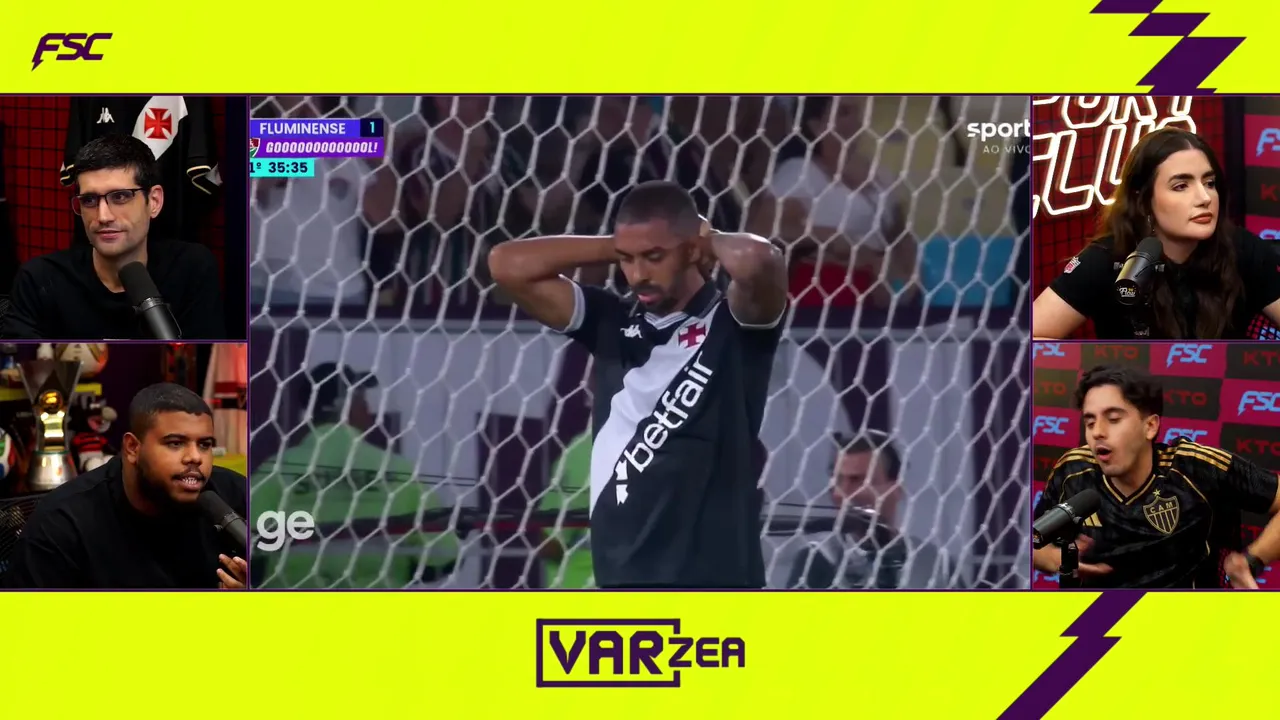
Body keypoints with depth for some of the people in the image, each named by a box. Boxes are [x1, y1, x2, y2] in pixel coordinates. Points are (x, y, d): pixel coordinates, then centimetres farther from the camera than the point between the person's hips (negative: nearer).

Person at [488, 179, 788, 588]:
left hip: (715, 588, -6)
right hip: (622, 583, 6)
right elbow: (508, 265, 6)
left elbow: (757, 260, -26)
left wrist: (710, 240, -3)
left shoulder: (735, 324, -3)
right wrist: (618, 248, 4)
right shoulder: (612, 323, 12)